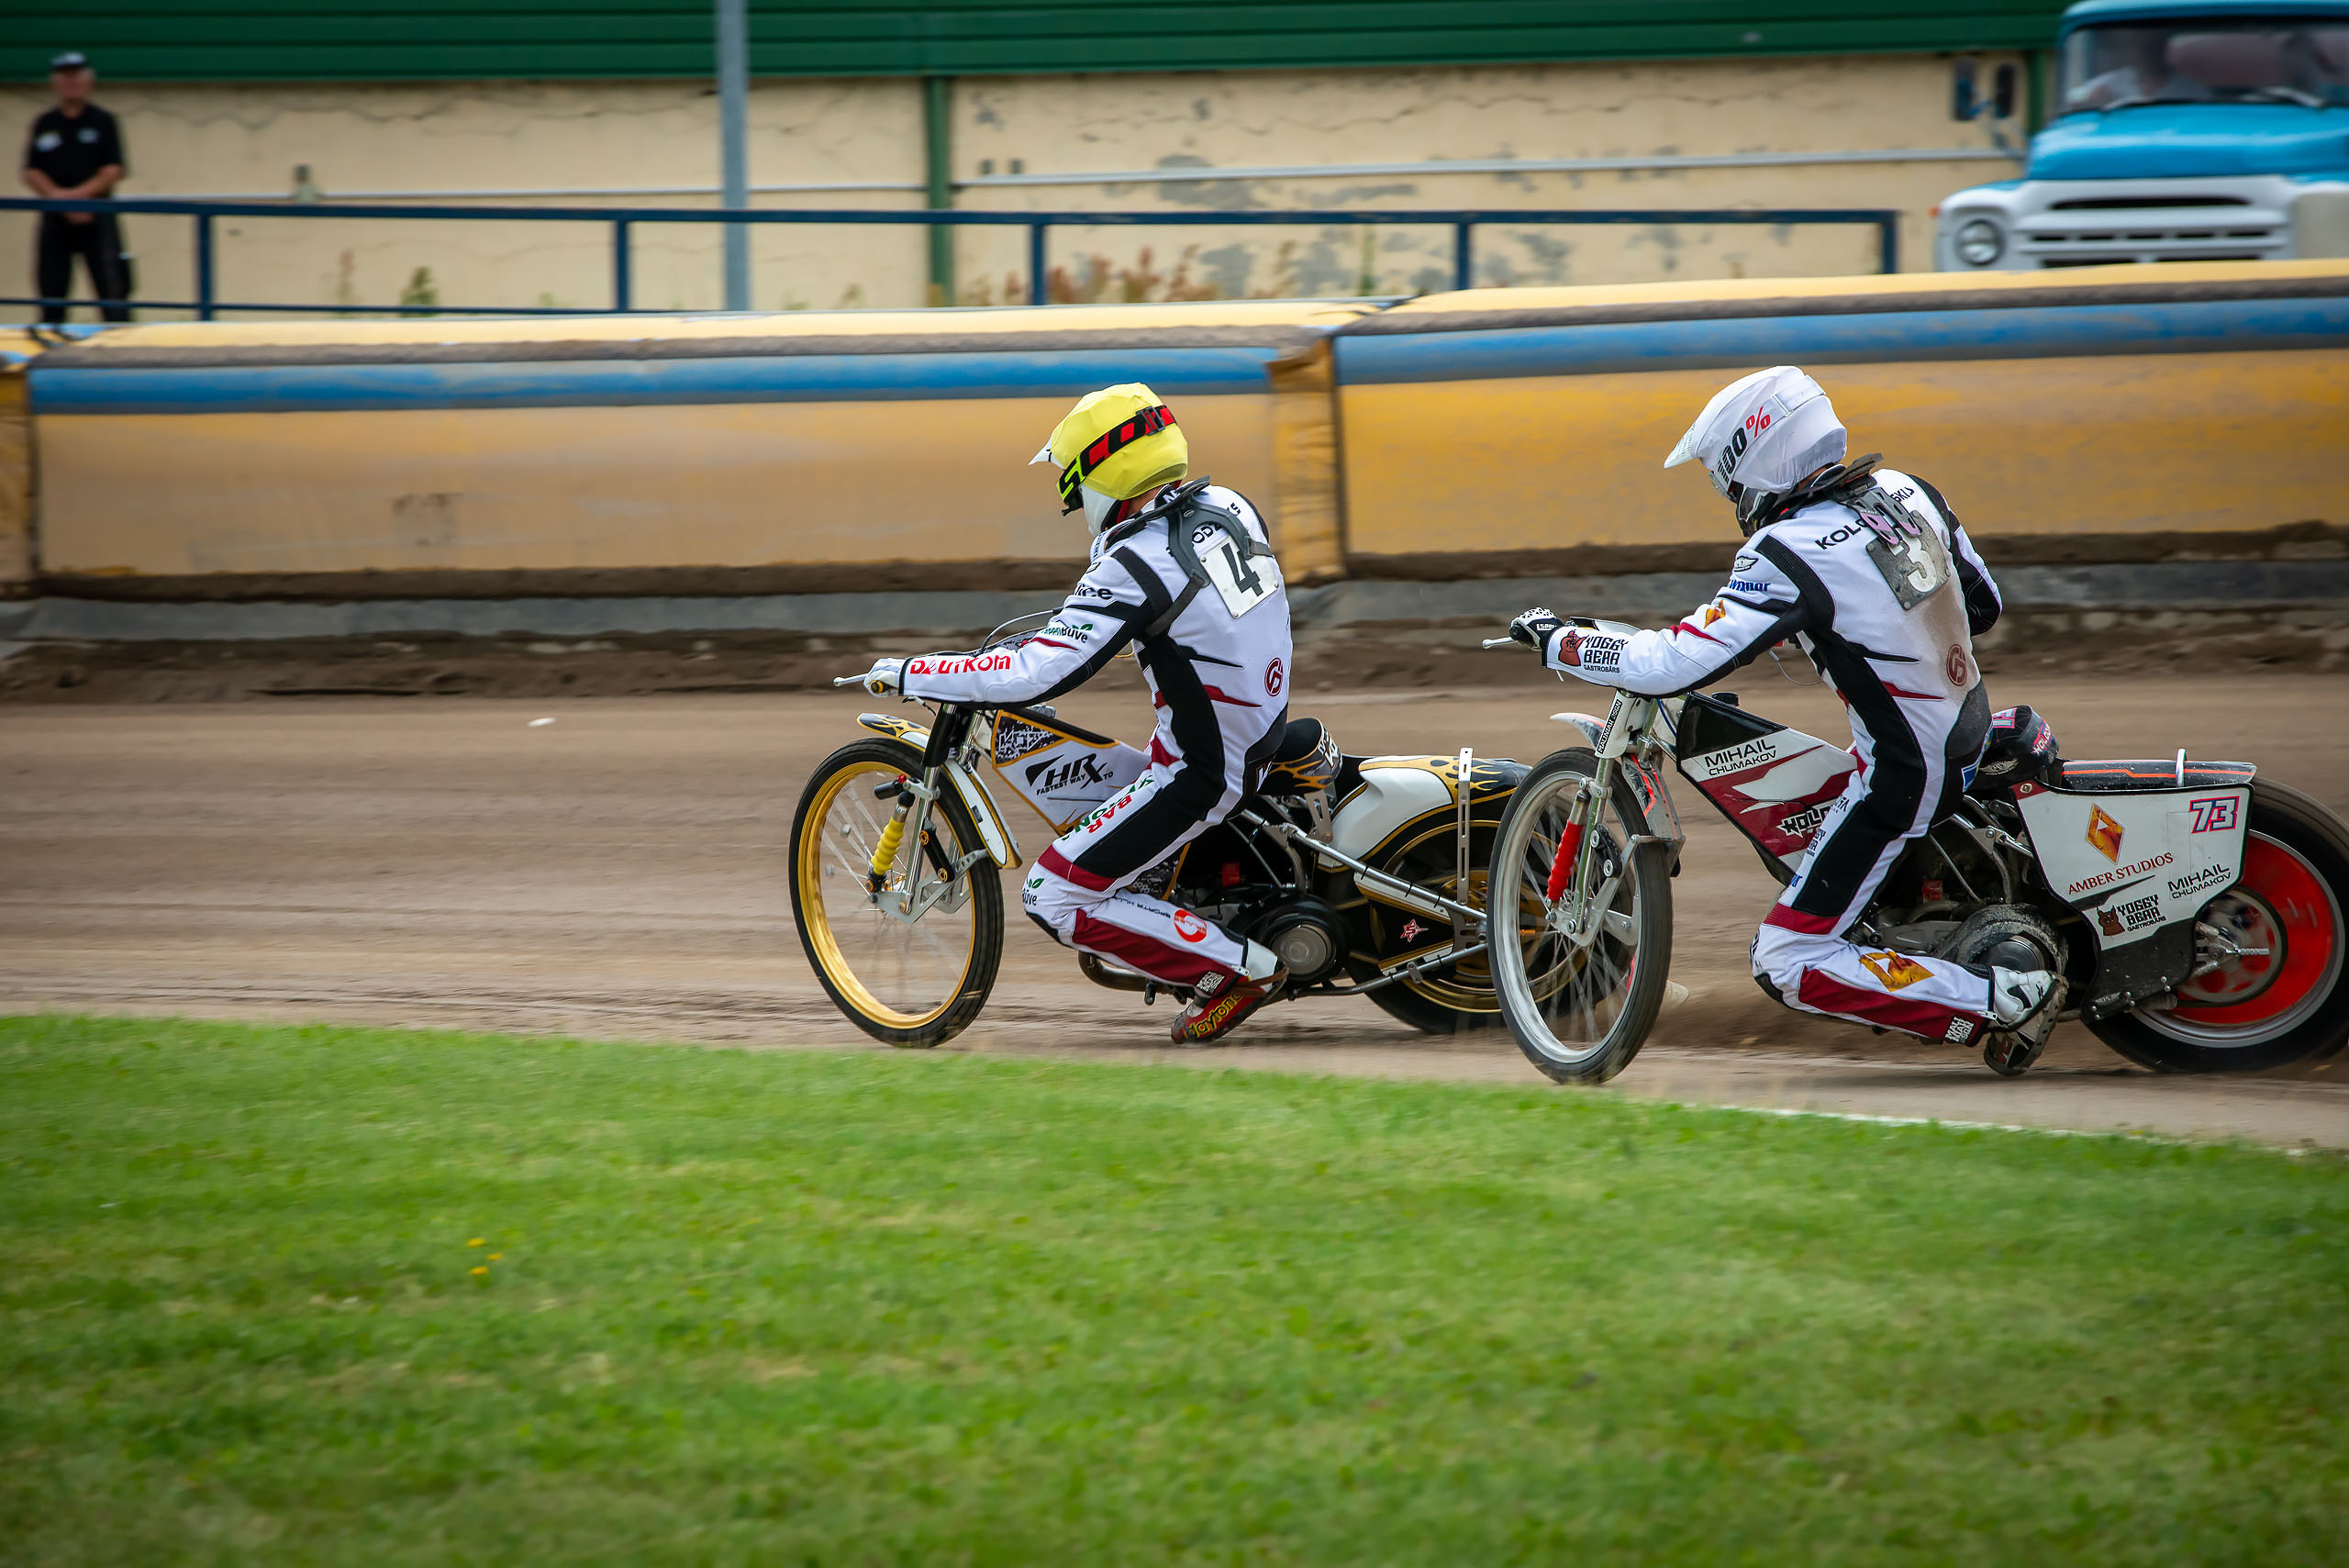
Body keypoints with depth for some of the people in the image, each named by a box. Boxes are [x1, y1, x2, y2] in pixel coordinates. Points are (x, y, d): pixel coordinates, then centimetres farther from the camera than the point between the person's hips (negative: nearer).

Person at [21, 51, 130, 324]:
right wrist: (57, 195, -14)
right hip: (55, 219, 3)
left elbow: (113, 171, -4)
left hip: (97, 218, -3)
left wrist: (78, 194, -17)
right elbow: (32, 173, 4)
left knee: (113, 293, -9)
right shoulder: (44, 125, 11)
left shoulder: (103, 122, 4)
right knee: (51, 296, 2)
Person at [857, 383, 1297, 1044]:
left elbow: (1036, 676, -27)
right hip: (1264, 735, 9)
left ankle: (1241, 966, -4)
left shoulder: (1135, 565, -23)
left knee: (1053, 898, -5)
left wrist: (909, 673, -17)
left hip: (1198, 774, -9)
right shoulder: (1226, 505, 2)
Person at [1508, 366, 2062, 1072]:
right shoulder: (1908, 492, 2)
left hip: (1902, 775, -9)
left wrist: (1557, 642, -9)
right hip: (1971, 740, 9)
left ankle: (1998, 999, -11)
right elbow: (1981, 605, 16)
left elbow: (1674, 665, -23)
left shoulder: (1789, 554, -21)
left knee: (1787, 964, -3)